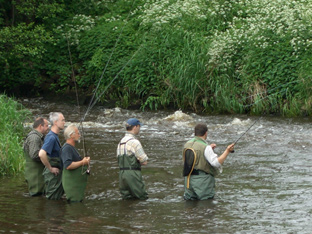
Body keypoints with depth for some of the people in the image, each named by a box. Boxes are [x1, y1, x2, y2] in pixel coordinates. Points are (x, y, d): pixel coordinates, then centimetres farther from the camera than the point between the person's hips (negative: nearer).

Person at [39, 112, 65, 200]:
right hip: (52, 174, -10)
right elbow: (41, 154, -34)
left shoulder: (55, 136, 12)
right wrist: (50, 168, -23)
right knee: (53, 199, -2)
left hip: (57, 172, 10)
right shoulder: (51, 137, -21)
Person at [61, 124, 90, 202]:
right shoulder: (67, 148, -17)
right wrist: (83, 162, -20)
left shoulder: (71, 148, 18)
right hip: (72, 184, -11)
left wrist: (84, 161, 14)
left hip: (77, 183, 11)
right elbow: (68, 165, -30)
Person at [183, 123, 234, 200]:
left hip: (189, 179, 6)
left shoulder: (187, 144, 6)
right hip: (202, 180, -6)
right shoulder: (205, 147, -16)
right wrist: (227, 151, -16)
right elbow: (216, 163, -22)